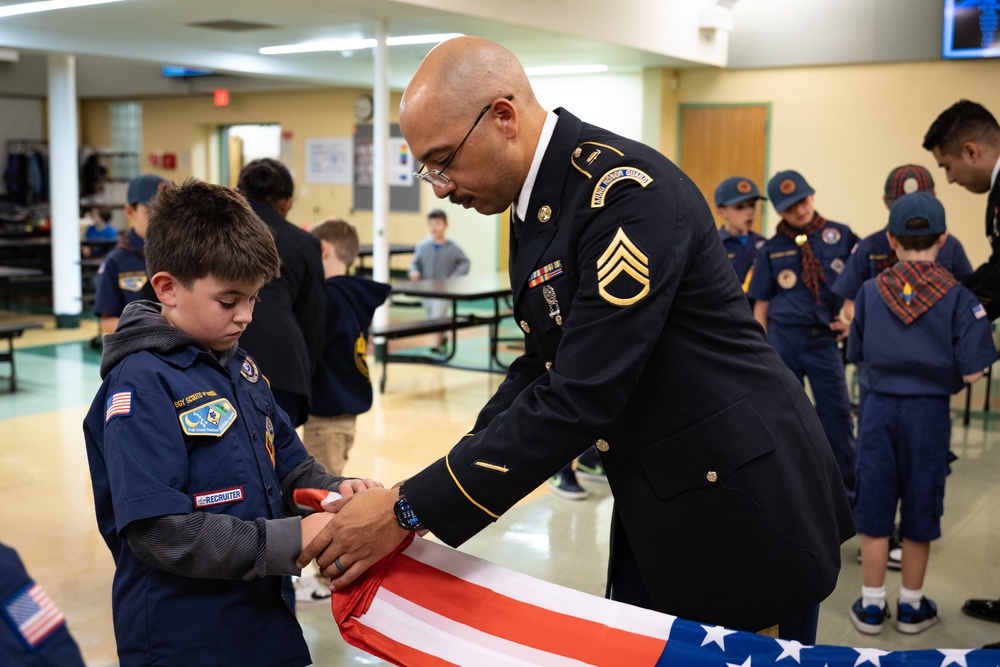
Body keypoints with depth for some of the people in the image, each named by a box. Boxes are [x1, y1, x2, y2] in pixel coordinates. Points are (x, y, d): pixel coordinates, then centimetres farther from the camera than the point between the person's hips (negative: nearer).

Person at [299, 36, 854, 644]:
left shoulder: (629, 193, -24)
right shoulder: (533, 205, 5)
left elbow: (580, 399, -28)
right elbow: (544, 367, 9)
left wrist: (410, 512, -24)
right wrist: (425, 493, -3)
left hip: (742, 505, -8)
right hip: (655, 507, 8)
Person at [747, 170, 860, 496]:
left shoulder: (840, 235, 1)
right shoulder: (771, 249, 2)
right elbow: (761, 304, 5)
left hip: (824, 339, 0)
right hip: (783, 338, 1)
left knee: (836, 414, 1)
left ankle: (848, 487, 14)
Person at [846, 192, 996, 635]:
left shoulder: (871, 291, -3)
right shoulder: (957, 297, -9)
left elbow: (857, 354, 5)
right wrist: (940, 371, 8)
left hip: (880, 408, 1)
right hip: (929, 413, -1)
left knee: (875, 505, 10)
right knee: (920, 508, 12)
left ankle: (871, 605, 18)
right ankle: (911, 606, 25)